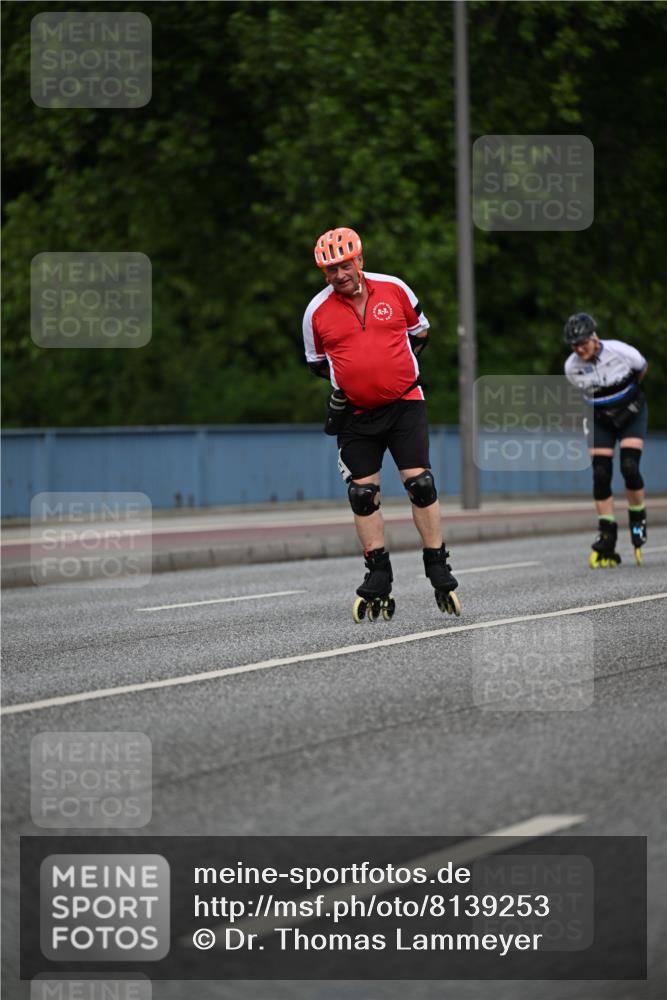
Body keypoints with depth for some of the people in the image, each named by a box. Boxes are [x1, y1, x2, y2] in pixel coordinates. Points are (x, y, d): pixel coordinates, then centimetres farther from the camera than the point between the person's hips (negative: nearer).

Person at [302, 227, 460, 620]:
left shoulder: (394, 289, -1)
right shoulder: (318, 311, 0)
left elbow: (419, 332, 15)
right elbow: (317, 362, 16)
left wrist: (403, 365, 4)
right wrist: (340, 381, 3)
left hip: (405, 403, -1)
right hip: (356, 414, 1)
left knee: (420, 483, -9)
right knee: (363, 494, -1)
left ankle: (439, 572, 1)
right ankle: (378, 580, 8)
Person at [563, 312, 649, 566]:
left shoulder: (620, 352, -25)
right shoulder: (571, 367, -17)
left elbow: (642, 368, -1)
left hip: (631, 414, -2)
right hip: (601, 419, 2)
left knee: (629, 468, -19)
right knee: (600, 475, -9)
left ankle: (638, 520, 6)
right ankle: (607, 541, -4)